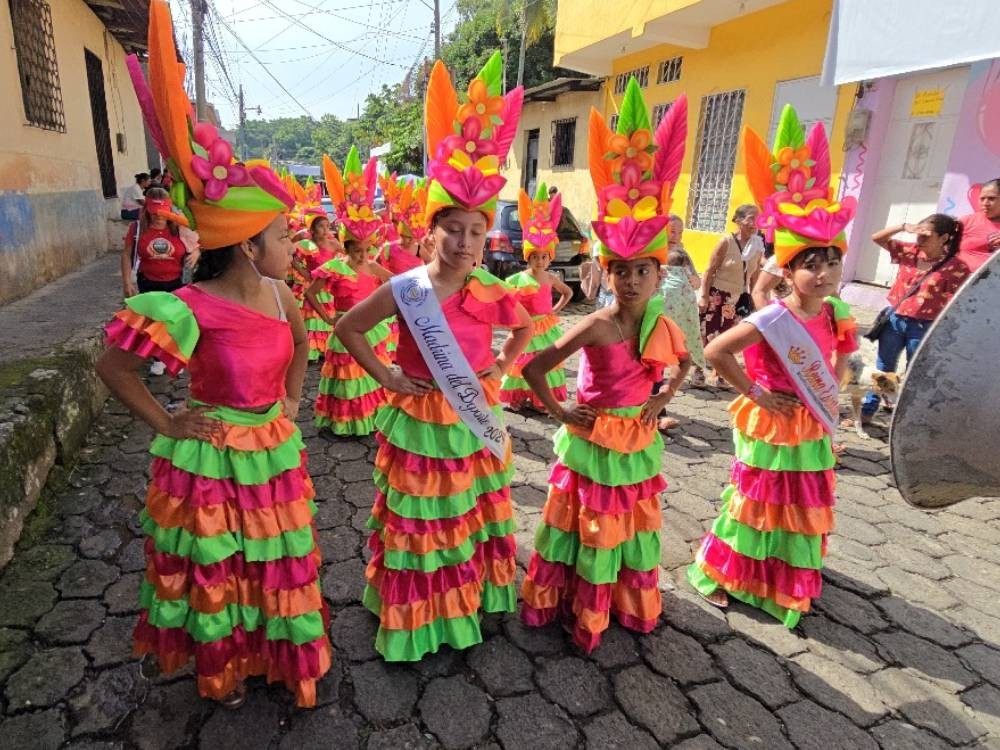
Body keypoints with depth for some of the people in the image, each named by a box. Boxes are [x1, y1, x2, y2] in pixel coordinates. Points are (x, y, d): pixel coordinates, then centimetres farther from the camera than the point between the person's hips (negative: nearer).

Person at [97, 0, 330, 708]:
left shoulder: (279, 295, -5)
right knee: (216, 569, 17)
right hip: (212, 458, -5)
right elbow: (112, 366, -14)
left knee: (276, 561, 20)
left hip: (274, 449, 6)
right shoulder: (191, 309, -23)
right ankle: (222, 668, 43)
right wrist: (166, 423, -10)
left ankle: (275, 652, 45)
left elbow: (301, 343, 17)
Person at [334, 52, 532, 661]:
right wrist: (385, 376, -7)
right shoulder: (404, 289, -15)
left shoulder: (492, 292, -8)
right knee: (418, 520, 11)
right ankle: (416, 616, 31)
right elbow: (348, 329, -4)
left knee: (474, 513, 20)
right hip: (419, 421, -3)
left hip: (474, 420, 3)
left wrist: (501, 368, 2)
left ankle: (472, 598, 43)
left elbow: (525, 329, 12)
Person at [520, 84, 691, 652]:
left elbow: (685, 361, 16)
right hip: (593, 440, -5)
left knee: (634, 524, 21)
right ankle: (579, 611, 33)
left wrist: (664, 397, 5)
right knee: (588, 526, 11)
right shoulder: (597, 327, -22)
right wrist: (560, 413, -13)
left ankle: (629, 603, 44)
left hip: (638, 439, 5)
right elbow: (535, 368, -21)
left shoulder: (662, 324, -6)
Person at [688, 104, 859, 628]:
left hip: (811, 428, 7)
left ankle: (788, 587, 43)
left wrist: (832, 391, 7)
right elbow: (715, 351, -29)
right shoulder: (772, 320, -25)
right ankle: (717, 576, 28)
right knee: (757, 504, 7)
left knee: (801, 511, 20)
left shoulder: (836, 314, -3)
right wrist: (755, 393, -23)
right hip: (771, 425, -7)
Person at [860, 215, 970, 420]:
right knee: (883, 368, 13)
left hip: (924, 327, -4)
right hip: (894, 319, 4)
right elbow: (877, 238, 2)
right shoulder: (910, 252, 0)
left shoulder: (956, 267, -12)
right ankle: (866, 411, 23)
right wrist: (904, 227, -13)